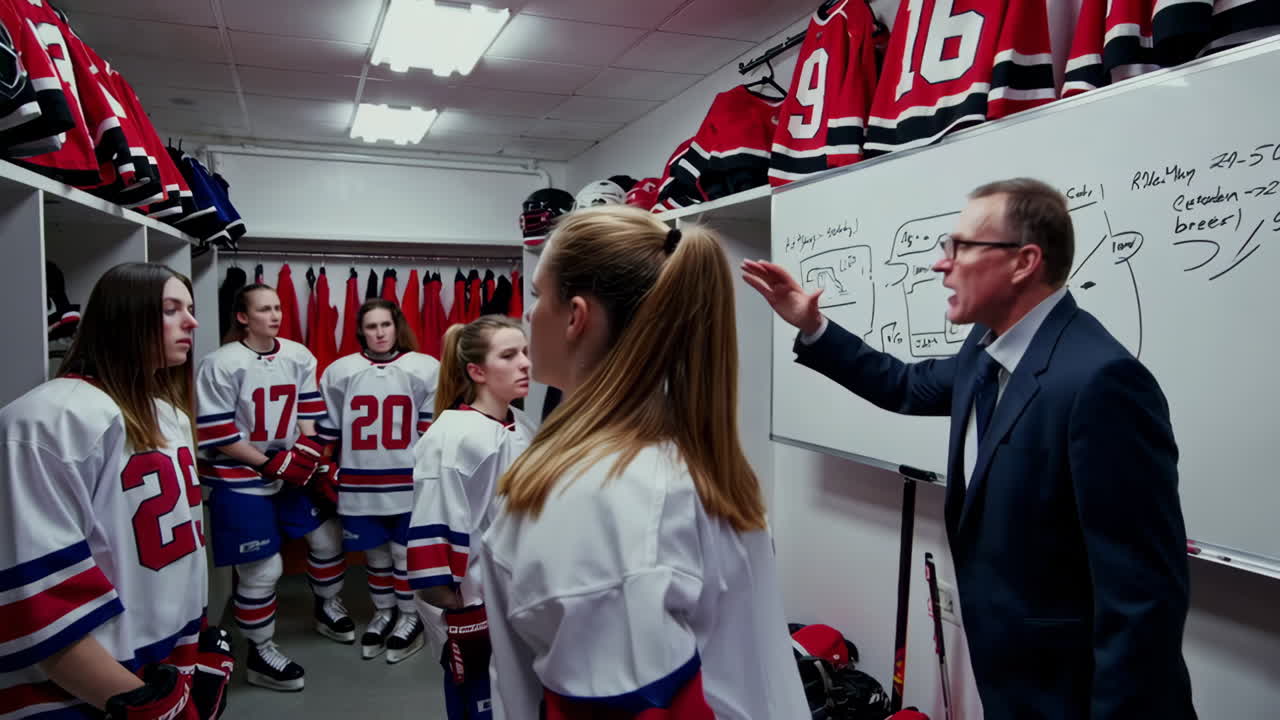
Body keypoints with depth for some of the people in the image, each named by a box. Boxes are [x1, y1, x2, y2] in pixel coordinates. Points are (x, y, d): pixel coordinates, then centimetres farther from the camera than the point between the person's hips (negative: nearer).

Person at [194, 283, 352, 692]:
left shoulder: (299, 357, -2)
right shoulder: (222, 365, -17)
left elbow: (310, 413, 7)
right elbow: (216, 434, -16)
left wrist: (305, 455, -8)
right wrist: (271, 463, -15)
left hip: (290, 471, 6)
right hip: (241, 480, -6)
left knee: (328, 536, 14)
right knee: (262, 570, -1)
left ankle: (327, 608, 41)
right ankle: (260, 653, 21)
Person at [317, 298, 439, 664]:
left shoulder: (425, 369, -5)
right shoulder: (340, 371, 2)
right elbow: (326, 428, 9)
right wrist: (325, 472, 9)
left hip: (411, 484, -2)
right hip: (360, 485, 2)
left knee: (407, 553, 8)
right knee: (375, 554, 17)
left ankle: (410, 617, 28)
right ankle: (383, 613, 37)